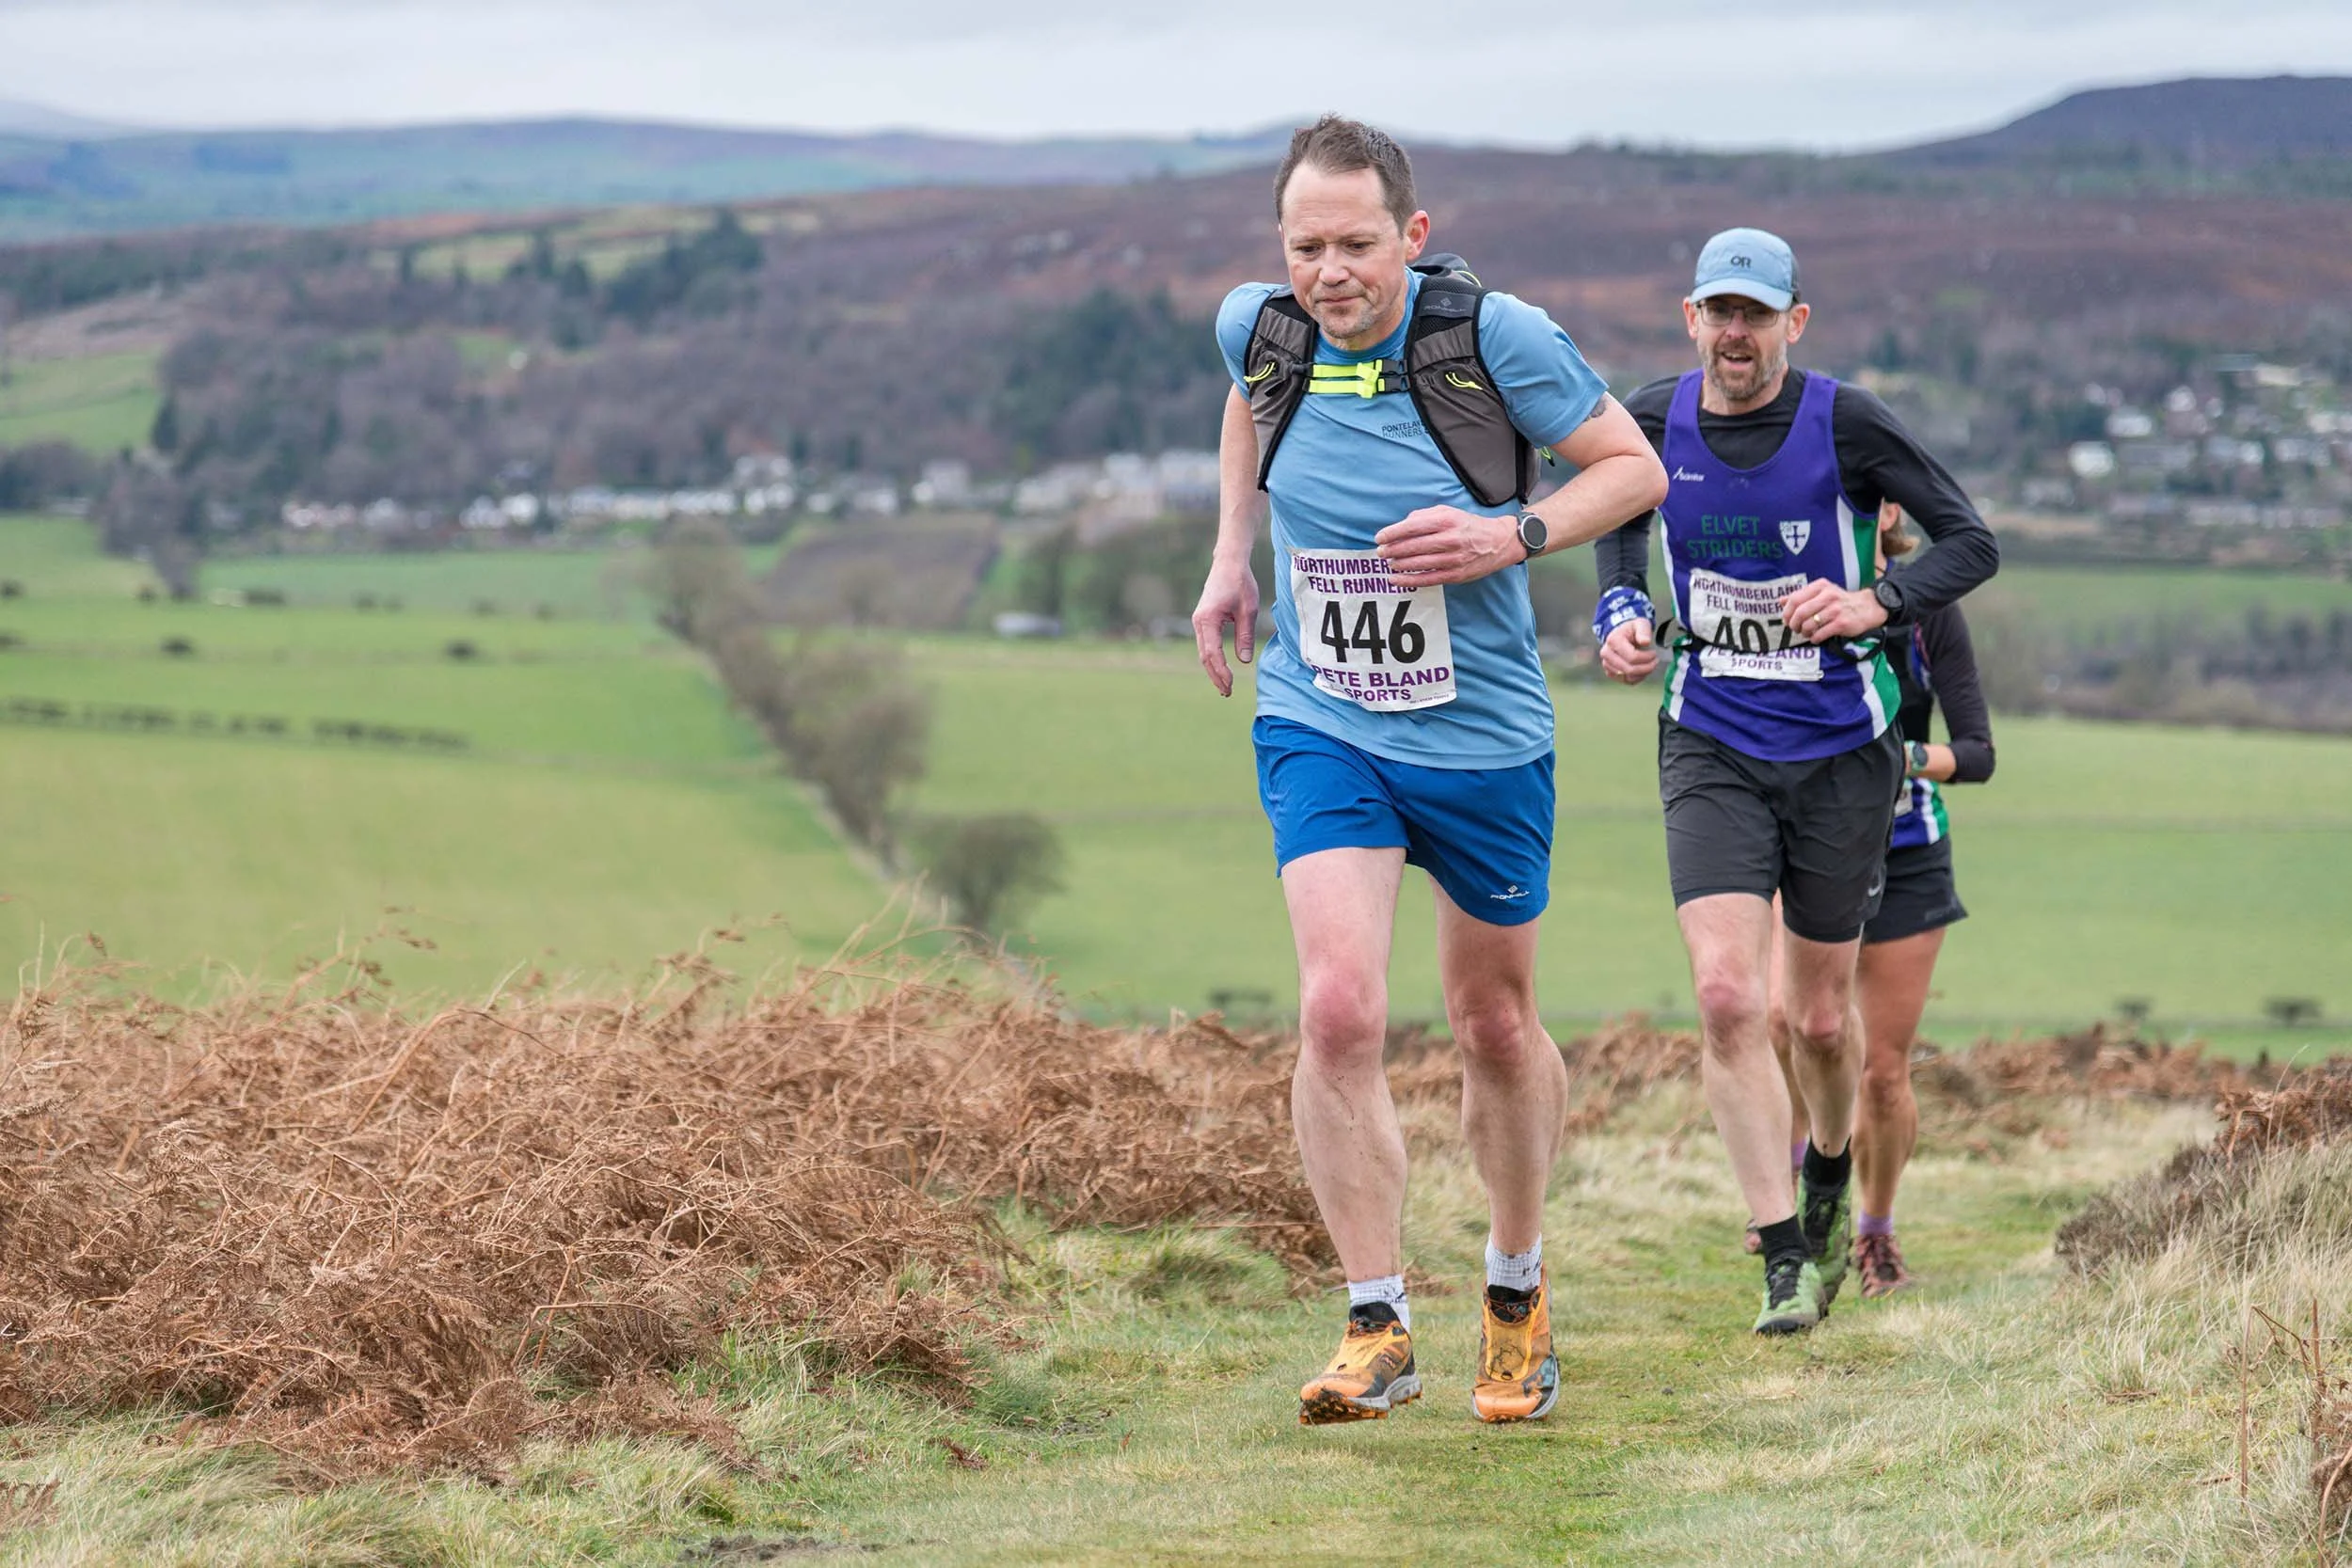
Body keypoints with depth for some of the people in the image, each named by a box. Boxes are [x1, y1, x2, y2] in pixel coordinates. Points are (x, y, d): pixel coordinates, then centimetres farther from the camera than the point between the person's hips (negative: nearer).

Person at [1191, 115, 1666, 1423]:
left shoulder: (1494, 335, -16)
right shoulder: (1259, 328, -6)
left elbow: (1635, 468, -6)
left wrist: (1508, 537, -21)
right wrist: (1232, 557, 13)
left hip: (1484, 734, -1)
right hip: (1320, 728, 1)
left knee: (1496, 1028, 14)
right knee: (1339, 1009, -18)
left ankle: (1518, 1289, 38)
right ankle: (1379, 1330, -10)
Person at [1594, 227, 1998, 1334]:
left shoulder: (1847, 424, -13)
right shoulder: (1655, 421, -3)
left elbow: (1972, 543, -7)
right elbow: (1620, 508, 19)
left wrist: (1874, 602, -23)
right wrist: (1620, 612, 0)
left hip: (1842, 751, -1)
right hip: (1712, 747, 1)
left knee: (1820, 1018, 9)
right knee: (1727, 997, -17)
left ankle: (1831, 1173, 43)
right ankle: (1785, 1260, -11)